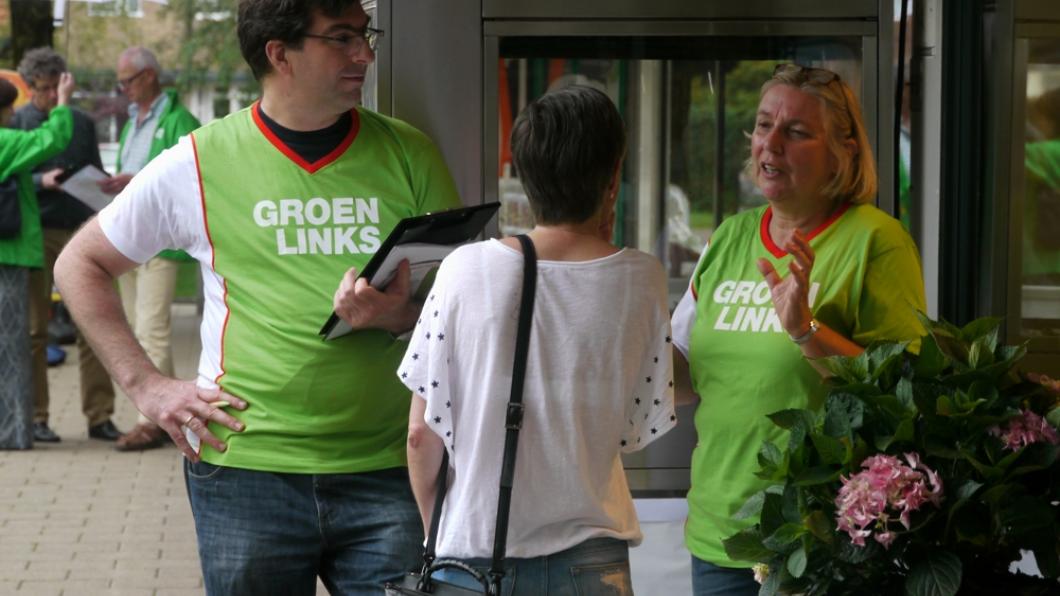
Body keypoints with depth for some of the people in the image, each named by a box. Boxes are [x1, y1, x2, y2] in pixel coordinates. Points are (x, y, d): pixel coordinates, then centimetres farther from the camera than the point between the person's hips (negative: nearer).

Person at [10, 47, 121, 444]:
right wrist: (41, 181, -19)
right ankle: (36, 417, 9)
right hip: (37, 234, -3)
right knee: (34, 328, 3)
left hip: (80, 232, 3)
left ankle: (100, 416, 5)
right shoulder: (15, 125, 2)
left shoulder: (82, 123, 12)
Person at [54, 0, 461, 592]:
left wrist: (402, 315, -13)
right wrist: (146, 384, 2)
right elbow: (80, 265, 11)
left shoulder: (409, 155, 6)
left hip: (387, 475, 1)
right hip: (246, 470, -1)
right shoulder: (200, 162, 2)